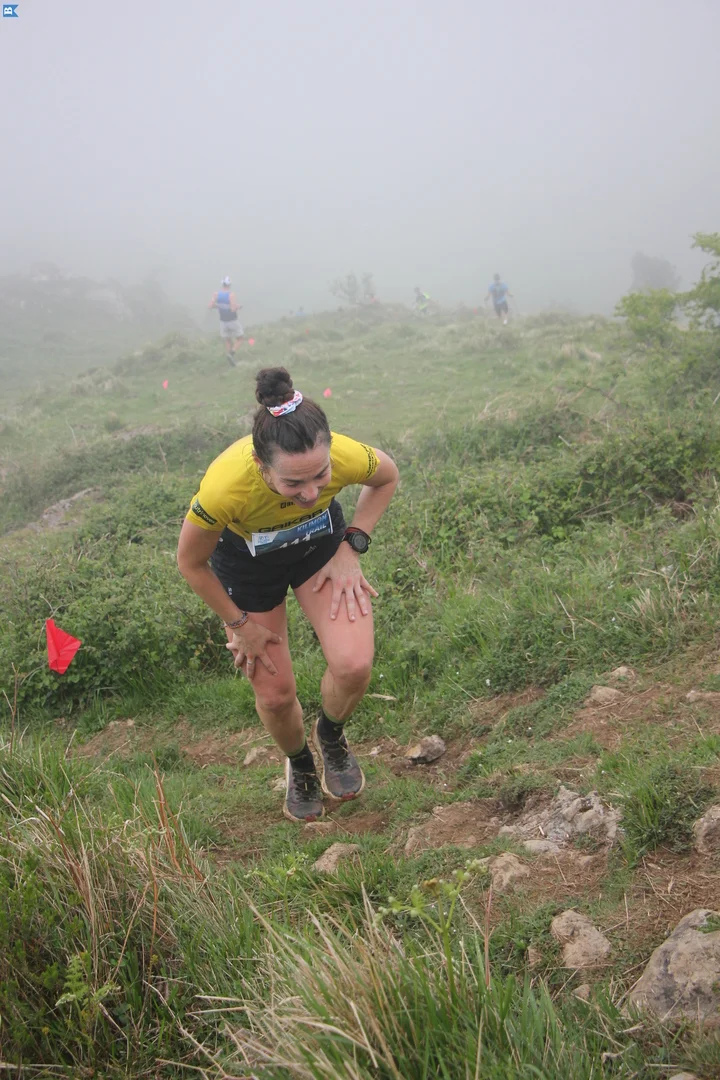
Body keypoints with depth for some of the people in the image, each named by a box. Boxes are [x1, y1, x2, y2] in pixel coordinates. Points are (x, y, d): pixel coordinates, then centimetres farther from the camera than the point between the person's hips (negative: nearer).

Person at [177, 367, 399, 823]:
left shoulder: (346, 456, -36)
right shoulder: (224, 487, -42)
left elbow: (388, 477, -8)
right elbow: (191, 564, -20)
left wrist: (352, 547, -14)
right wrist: (240, 625, -9)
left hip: (321, 541, 1)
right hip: (247, 559, -1)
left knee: (354, 665, -18)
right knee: (275, 694, 4)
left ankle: (330, 735, 18)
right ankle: (300, 766, 40)